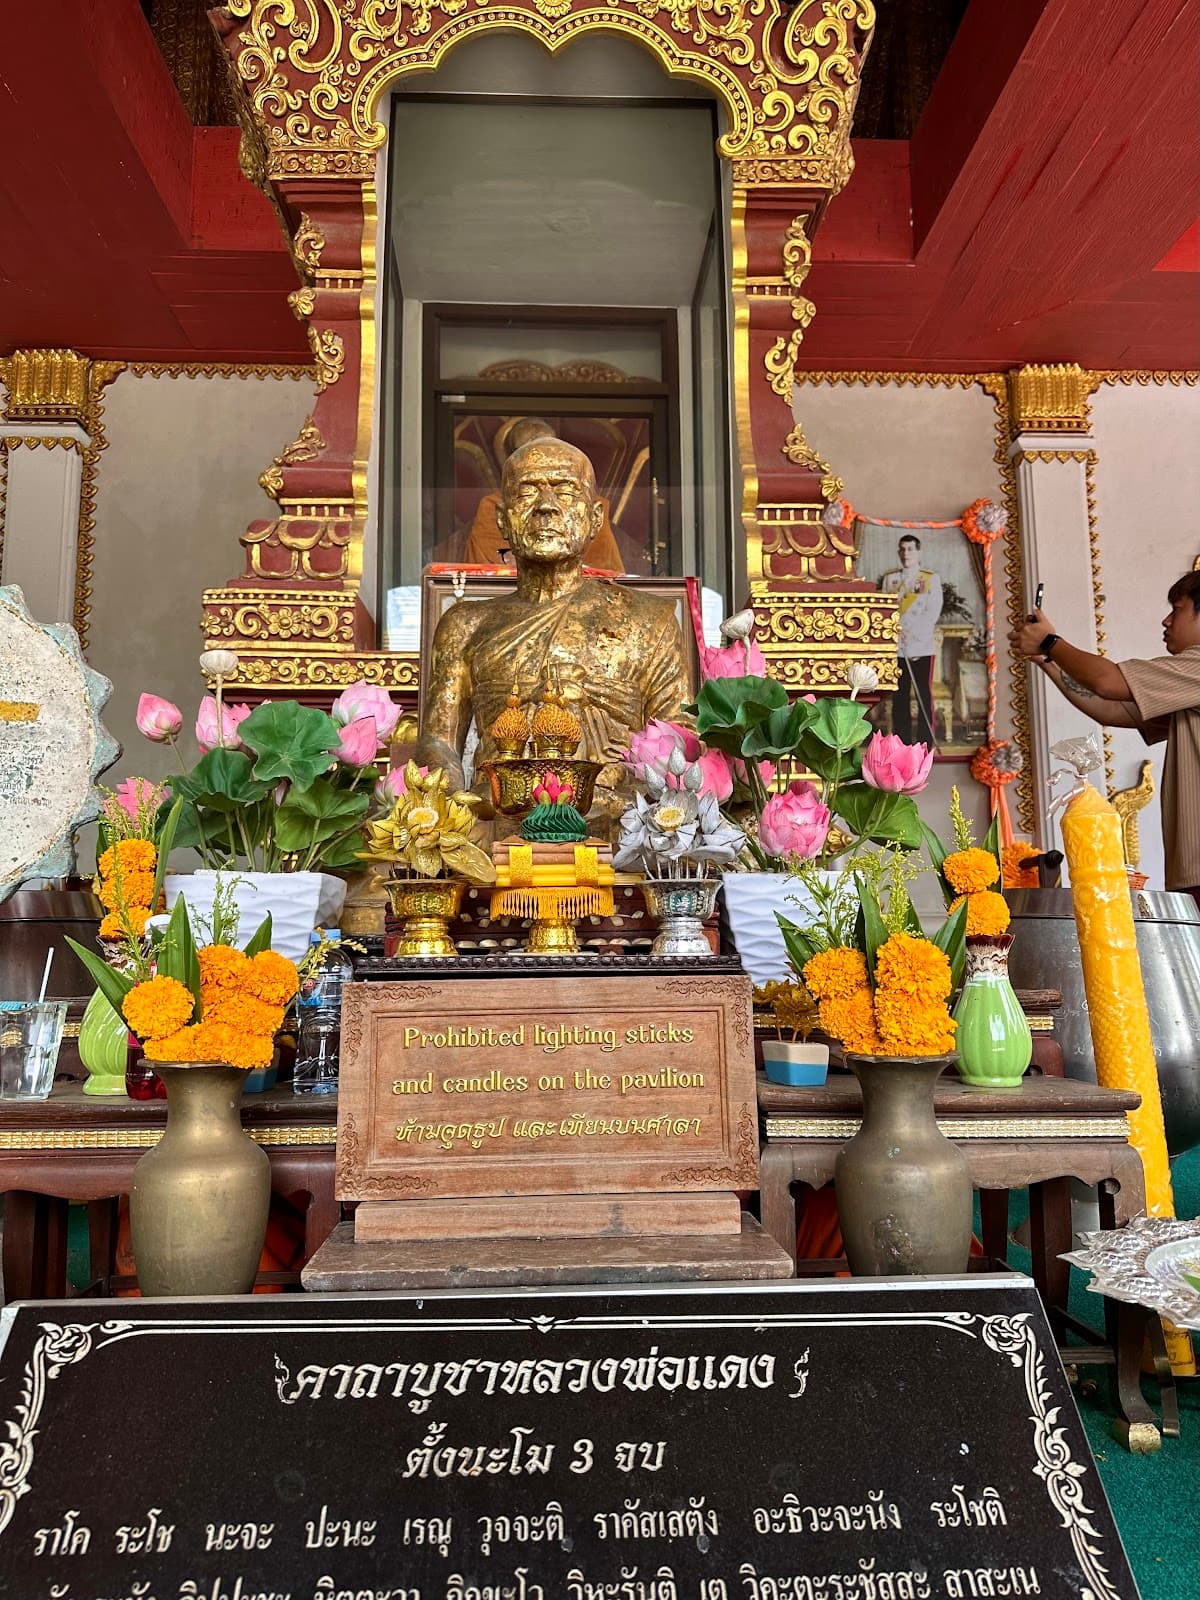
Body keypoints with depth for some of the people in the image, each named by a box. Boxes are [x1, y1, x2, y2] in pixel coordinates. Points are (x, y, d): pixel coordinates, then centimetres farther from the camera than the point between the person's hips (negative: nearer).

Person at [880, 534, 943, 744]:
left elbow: (933, 612, -4)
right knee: (899, 699, 5)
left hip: (922, 647, -3)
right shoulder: (889, 579, 12)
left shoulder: (931, 578, 4)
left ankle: (925, 747, 2)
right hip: (896, 648, 3)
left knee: (924, 698, -2)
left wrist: (914, 632, -13)